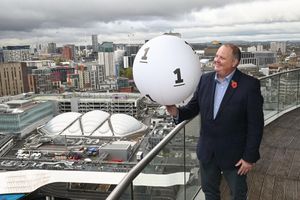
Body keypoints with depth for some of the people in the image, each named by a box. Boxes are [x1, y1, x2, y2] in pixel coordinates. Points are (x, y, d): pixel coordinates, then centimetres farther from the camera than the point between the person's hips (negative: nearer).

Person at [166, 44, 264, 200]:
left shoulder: (249, 84, -17)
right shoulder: (205, 79, -3)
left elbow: (255, 124, -15)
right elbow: (193, 107, 2)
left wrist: (250, 157, -14)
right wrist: (177, 112, -20)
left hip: (234, 153, -4)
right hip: (207, 151, 4)